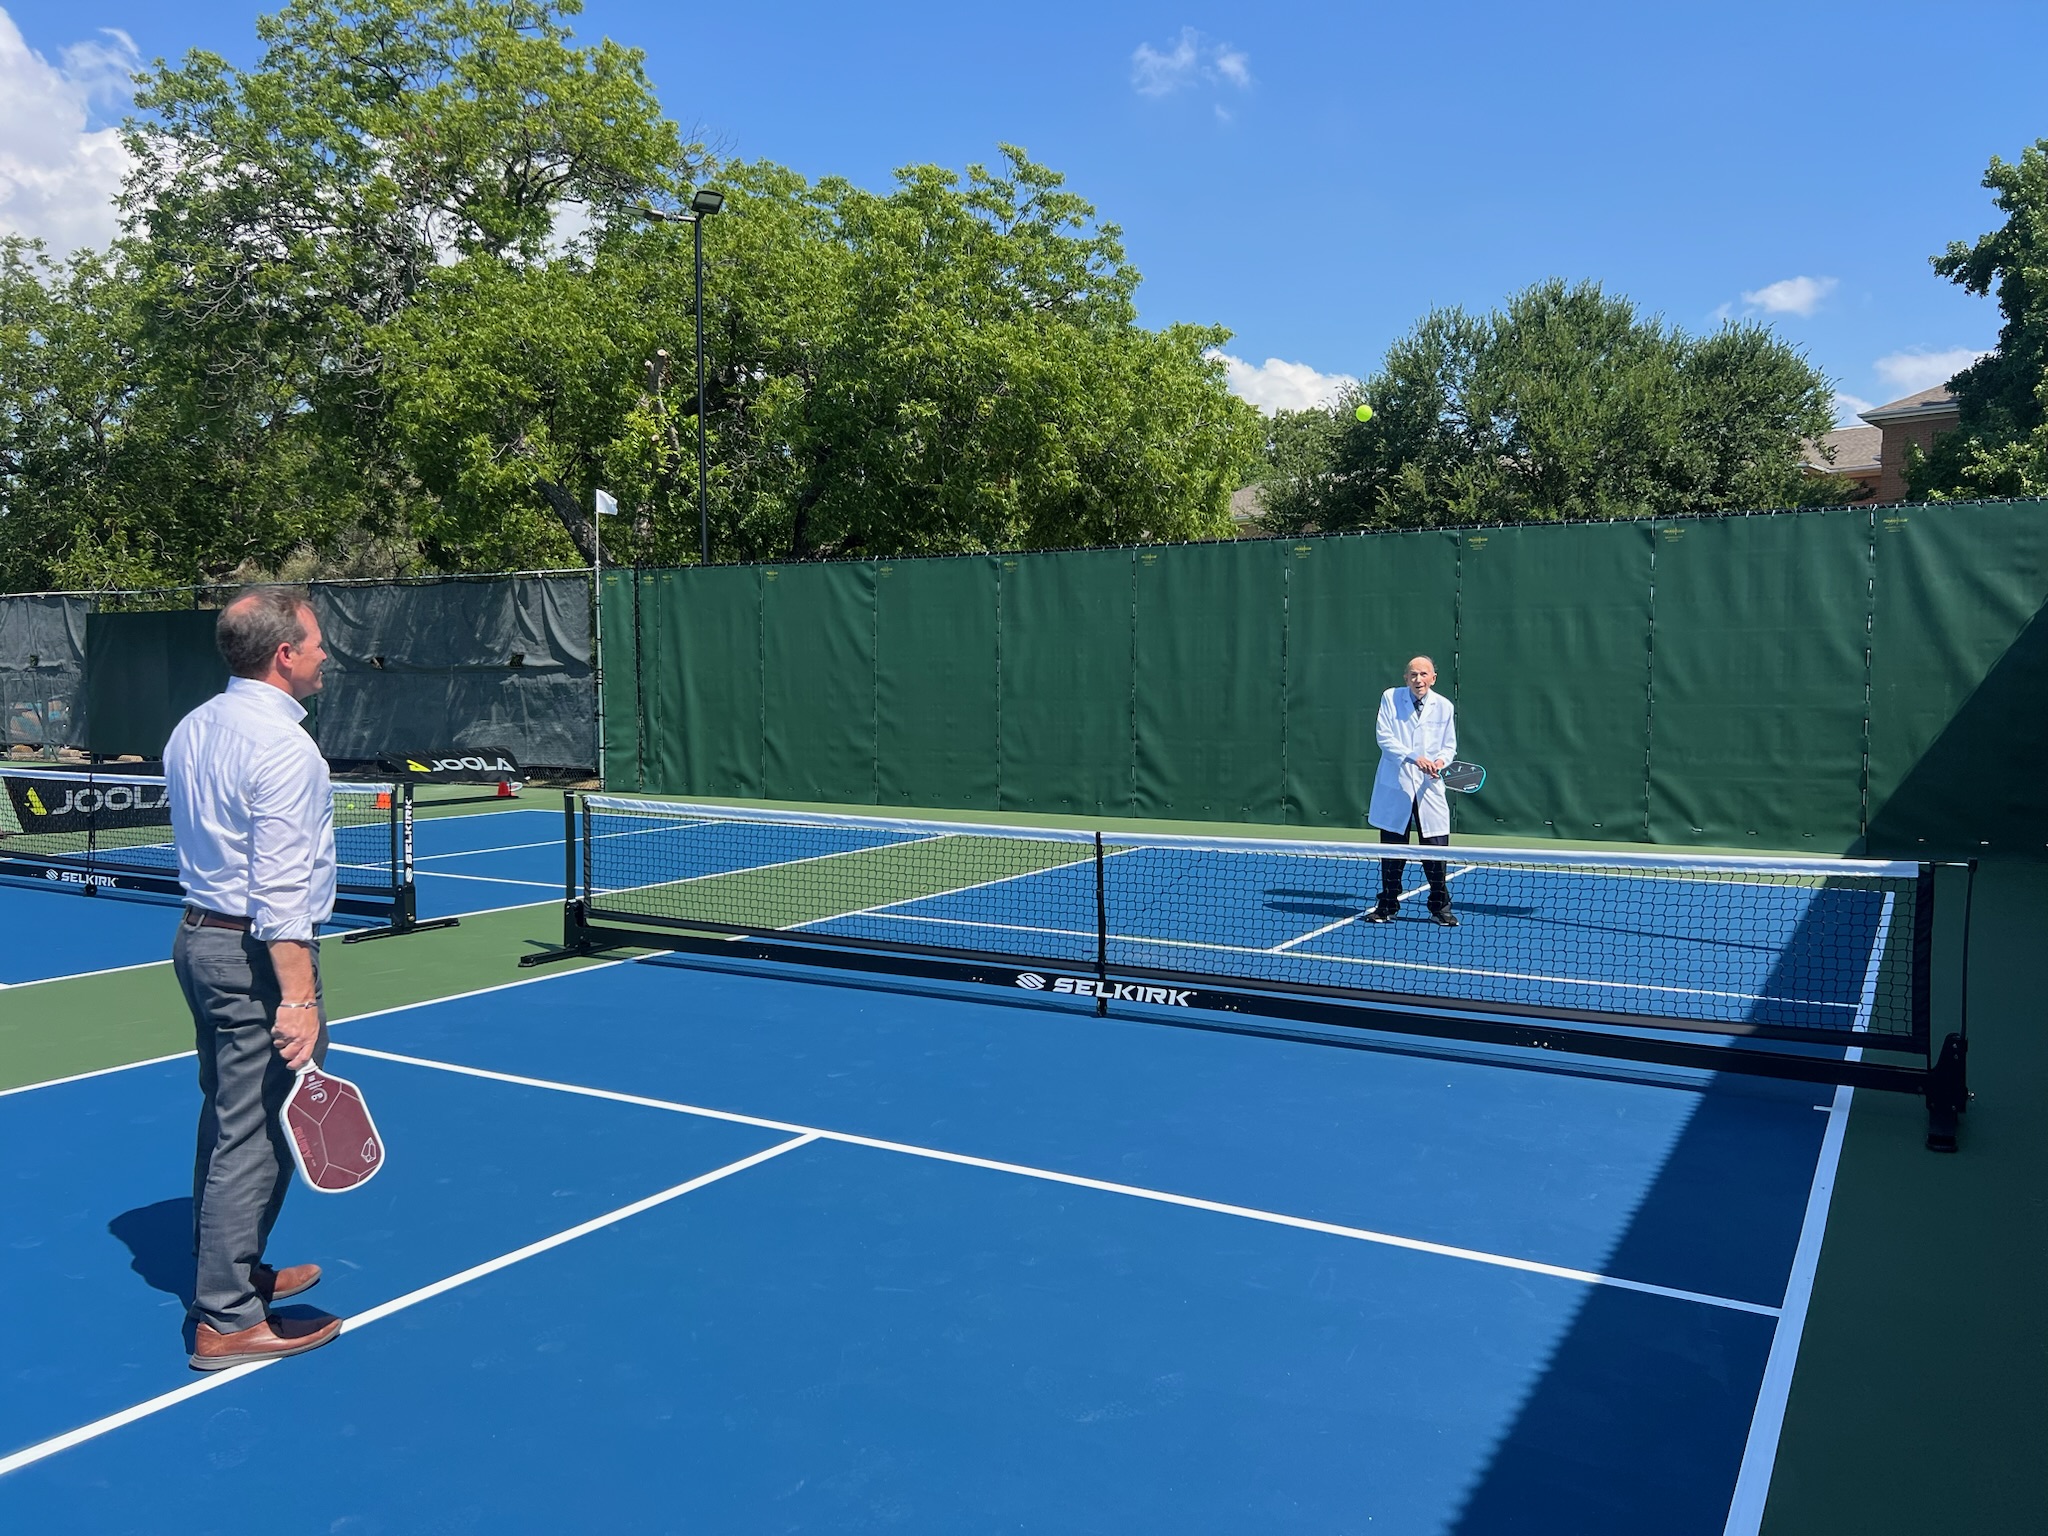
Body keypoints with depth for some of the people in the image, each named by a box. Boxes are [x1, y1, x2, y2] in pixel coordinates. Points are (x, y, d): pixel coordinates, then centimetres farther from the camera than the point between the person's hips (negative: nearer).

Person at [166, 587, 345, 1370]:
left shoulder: (192, 728, 10)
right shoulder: (282, 746, -20)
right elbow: (281, 886, -25)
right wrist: (298, 998, -26)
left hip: (199, 934, 10)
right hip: (256, 954, -10)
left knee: (226, 1119, 20)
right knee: (257, 1136, -2)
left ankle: (229, 1271, 34)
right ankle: (228, 1320, 7)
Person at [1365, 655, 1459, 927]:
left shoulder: (1444, 706, 6)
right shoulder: (1390, 698, 0)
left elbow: (1449, 745, 11)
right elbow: (1383, 736, -7)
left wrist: (1441, 760, -12)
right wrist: (1413, 757, -18)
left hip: (1429, 788, 1)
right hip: (1394, 787, -1)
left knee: (1436, 849, -2)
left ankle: (1440, 907, 14)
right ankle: (1388, 906, 18)